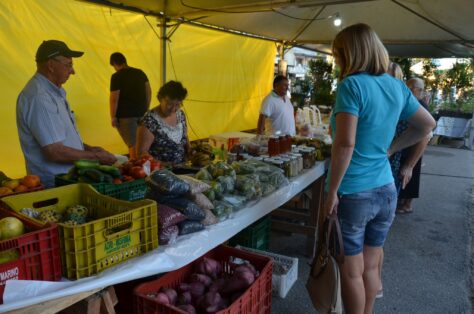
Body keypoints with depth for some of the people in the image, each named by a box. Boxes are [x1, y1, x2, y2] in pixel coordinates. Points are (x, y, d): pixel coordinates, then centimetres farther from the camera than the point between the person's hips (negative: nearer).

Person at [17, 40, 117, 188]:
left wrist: (88, 148, 8)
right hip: (55, 182, -9)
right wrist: (95, 156, -13)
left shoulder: (53, 92, 14)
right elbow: (55, 152, -22)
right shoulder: (39, 98, -19)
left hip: (69, 175, 9)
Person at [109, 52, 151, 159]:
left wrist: (113, 117, -7)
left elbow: (114, 99, -13)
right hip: (142, 113, 6)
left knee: (132, 144, -1)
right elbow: (148, 92, 12)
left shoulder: (116, 77, -9)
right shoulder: (140, 72, 8)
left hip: (126, 115, -6)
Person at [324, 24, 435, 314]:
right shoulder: (397, 86, 6)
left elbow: (346, 144, -22)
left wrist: (332, 191, -14)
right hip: (386, 191, 7)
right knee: (370, 267, 21)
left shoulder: (352, 84, -15)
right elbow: (427, 125, 18)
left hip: (353, 194, -7)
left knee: (352, 272, 11)